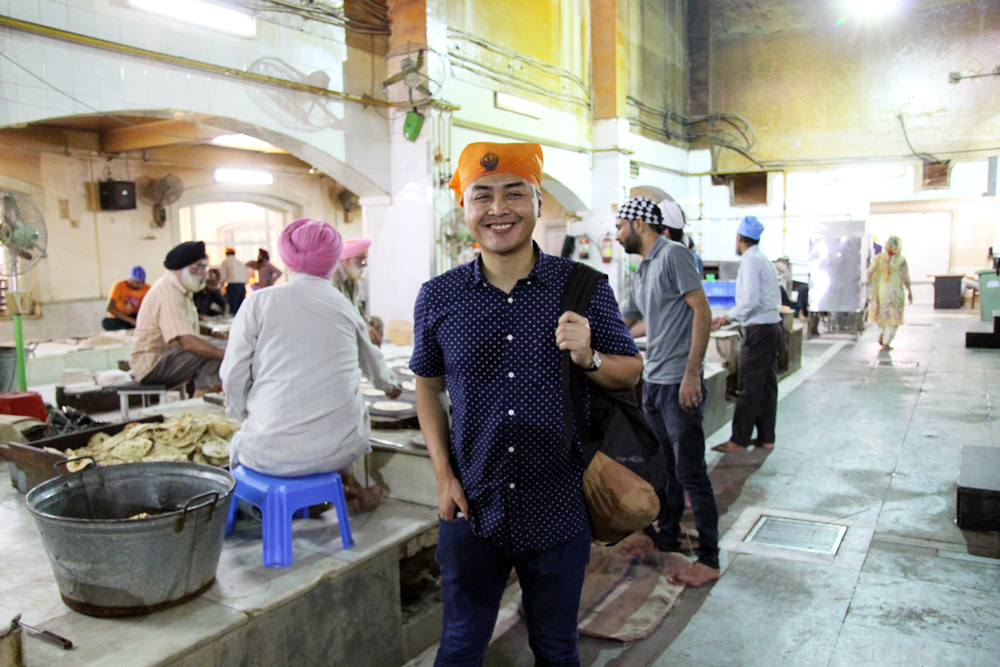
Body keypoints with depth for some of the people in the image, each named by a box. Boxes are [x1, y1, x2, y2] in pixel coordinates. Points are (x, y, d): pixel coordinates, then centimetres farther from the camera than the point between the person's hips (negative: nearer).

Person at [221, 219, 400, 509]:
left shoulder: (259, 302, -4)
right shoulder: (344, 306, 5)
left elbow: (233, 378, -3)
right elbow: (372, 361, 24)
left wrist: (246, 418, 18)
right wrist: (389, 385, 47)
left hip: (272, 455, -2)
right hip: (340, 449, 3)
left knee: (241, 444, 30)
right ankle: (347, 484, 36)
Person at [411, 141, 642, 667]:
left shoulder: (586, 287, -6)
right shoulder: (438, 297, -3)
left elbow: (632, 371, 3)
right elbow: (428, 387, 8)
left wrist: (588, 358, -19)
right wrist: (444, 476, 0)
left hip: (559, 507, 0)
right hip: (471, 505, 1)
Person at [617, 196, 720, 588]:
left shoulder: (673, 254, -9)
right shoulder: (641, 276, 17)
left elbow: (702, 313, -16)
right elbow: (620, 327, 27)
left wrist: (691, 374, -20)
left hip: (680, 383, -9)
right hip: (653, 382, 9)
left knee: (690, 473, -3)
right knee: (664, 467, 18)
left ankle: (709, 559, 7)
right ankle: (666, 535, 32)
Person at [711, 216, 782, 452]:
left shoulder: (750, 260, -13)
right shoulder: (764, 260, 16)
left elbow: (750, 300, -22)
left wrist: (728, 317, -9)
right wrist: (729, 317, 14)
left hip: (759, 329, -10)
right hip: (773, 325, 10)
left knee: (749, 387, -5)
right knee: (767, 385, 13)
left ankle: (739, 440, 1)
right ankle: (766, 437, 20)